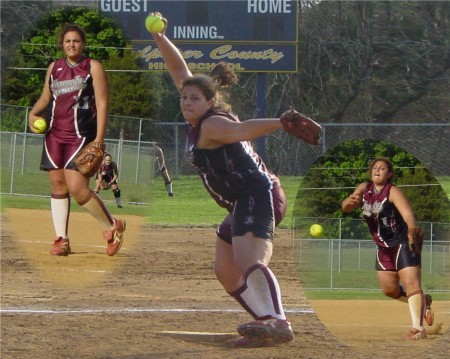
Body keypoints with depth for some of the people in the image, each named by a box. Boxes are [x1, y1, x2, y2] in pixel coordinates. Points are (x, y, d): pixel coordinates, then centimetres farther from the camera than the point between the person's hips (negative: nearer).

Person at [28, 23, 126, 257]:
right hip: (55, 134, 6)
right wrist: (33, 113, 3)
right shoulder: (54, 68, 14)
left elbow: (102, 103, -6)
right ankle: (61, 239, 7)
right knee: (57, 184, 2)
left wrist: (99, 138, -14)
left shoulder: (93, 67, -1)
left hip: (81, 135, -6)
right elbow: (45, 98, 25)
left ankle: (112, 226, 2)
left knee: (76, 187, -16)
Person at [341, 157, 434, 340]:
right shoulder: (364, 189, 3)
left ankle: (418, 327, -24)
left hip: (403, 244, -7)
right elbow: (345, 207, -6)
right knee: (389, 289, 13)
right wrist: (350, 201, -31)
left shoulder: (393, 192, -16)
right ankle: (422, 302, 36)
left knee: (411, 284, -19)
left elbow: (408, 214, -30)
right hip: (383, 248, 7)